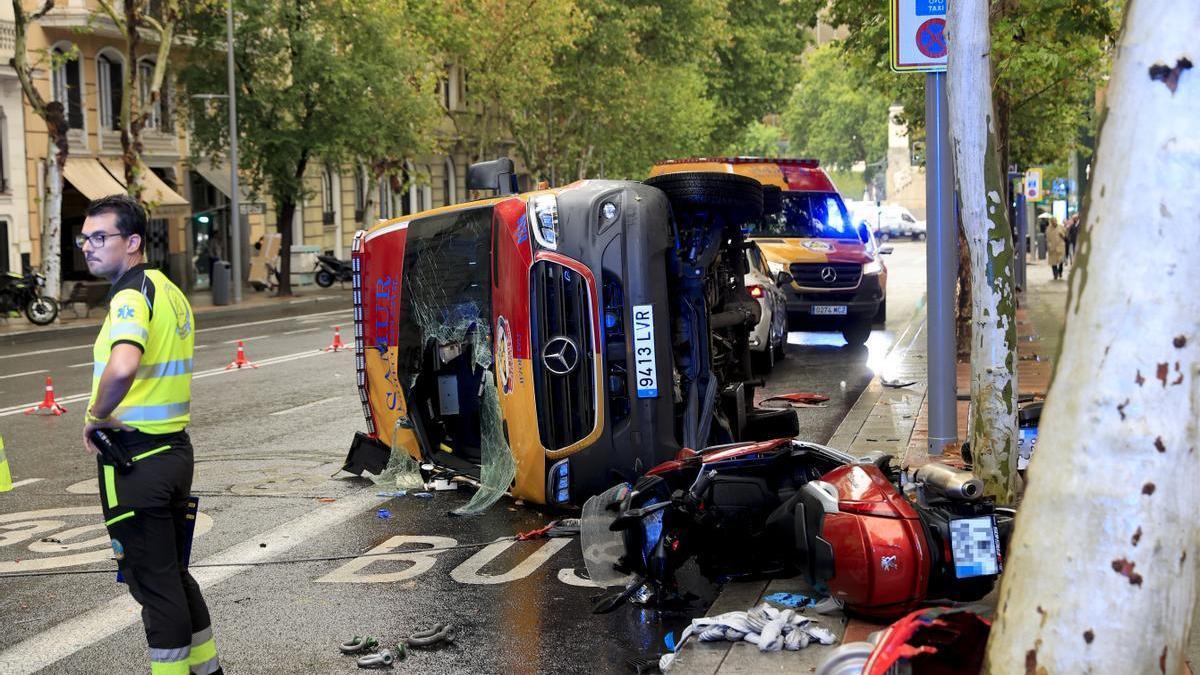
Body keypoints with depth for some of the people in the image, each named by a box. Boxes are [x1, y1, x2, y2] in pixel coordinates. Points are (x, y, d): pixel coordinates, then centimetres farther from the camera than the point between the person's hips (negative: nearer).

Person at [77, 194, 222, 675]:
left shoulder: (131, 295, -18)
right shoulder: (169, 290, 12)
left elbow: (122, 367, -37)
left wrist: (97, 415, -21)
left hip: (135, 456, -9)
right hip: (174, 448, 9)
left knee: (153, 581, 0)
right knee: (174, 573, 20)